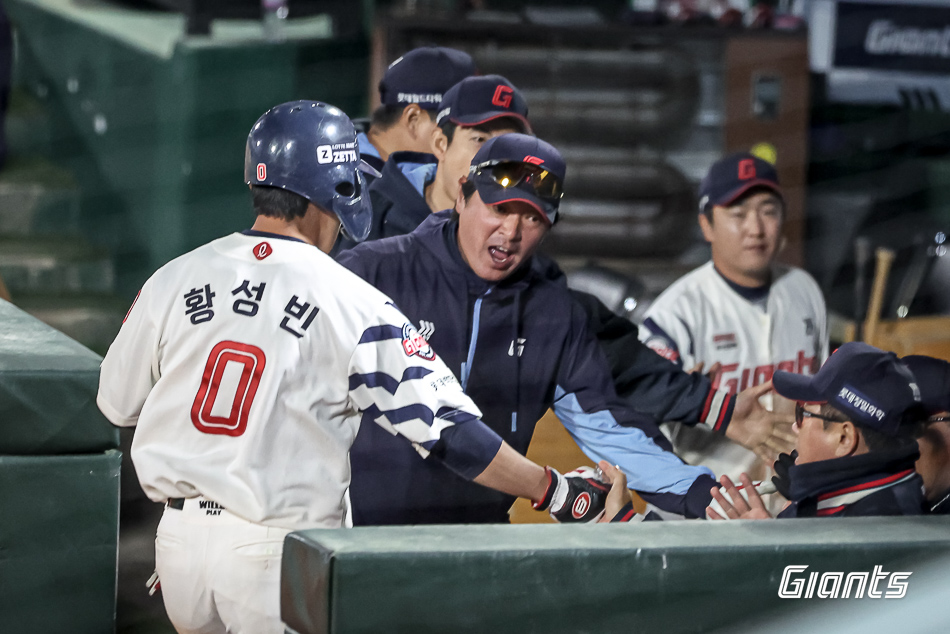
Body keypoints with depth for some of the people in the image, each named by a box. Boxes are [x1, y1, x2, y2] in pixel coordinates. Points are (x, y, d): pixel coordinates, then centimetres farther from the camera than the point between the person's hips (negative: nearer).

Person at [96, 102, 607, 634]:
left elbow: (117, 404, 13)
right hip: (282, 550, -4)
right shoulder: (355, 307, -10)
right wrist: (557, 491, -3)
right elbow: (448, 431, -11)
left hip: (179, 537, 4)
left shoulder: (173, 278, 1)